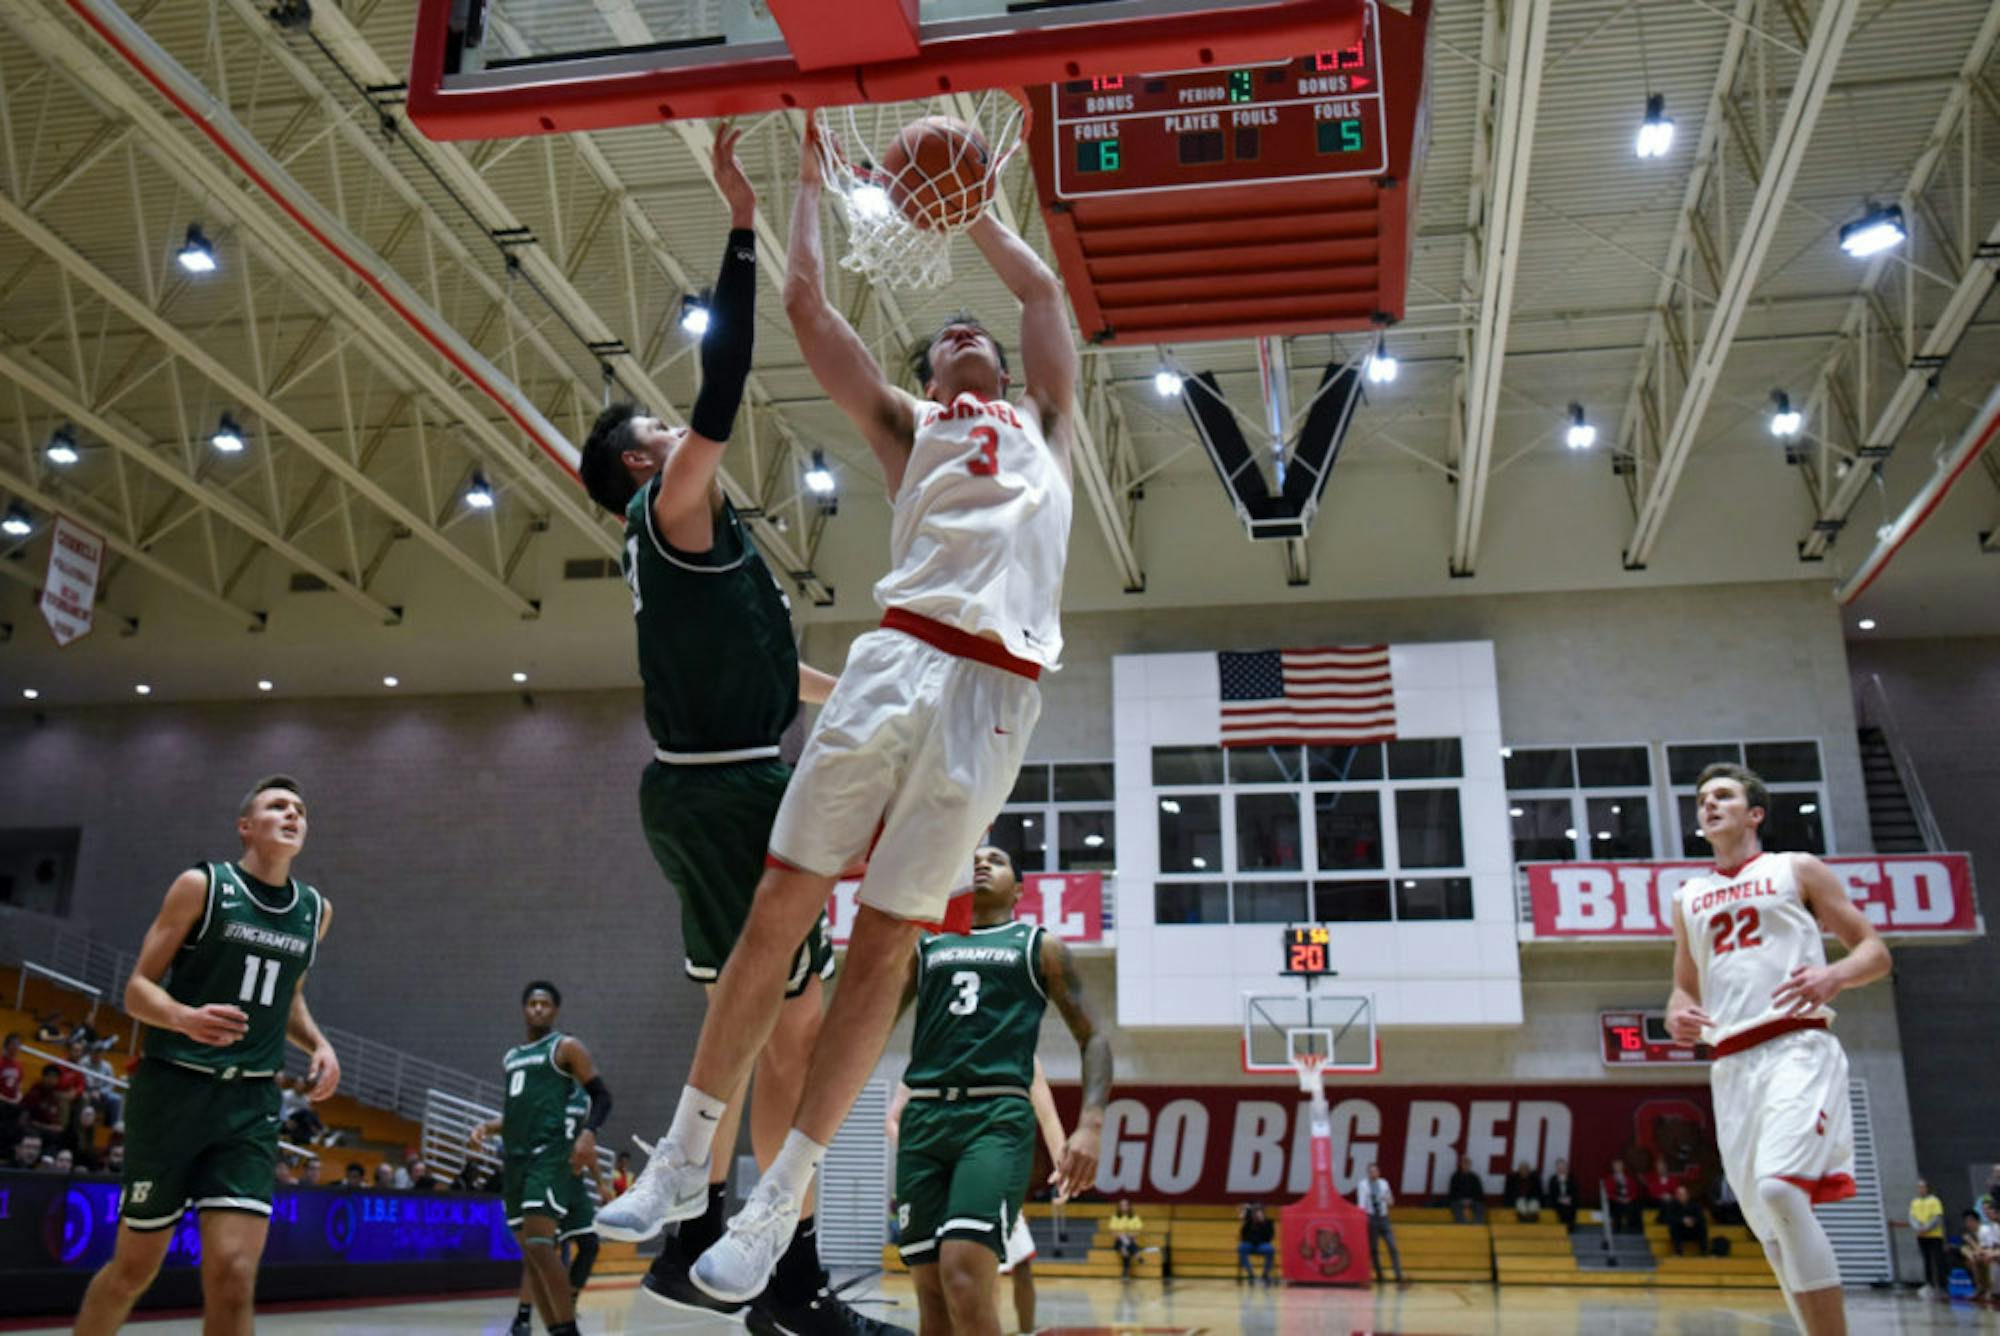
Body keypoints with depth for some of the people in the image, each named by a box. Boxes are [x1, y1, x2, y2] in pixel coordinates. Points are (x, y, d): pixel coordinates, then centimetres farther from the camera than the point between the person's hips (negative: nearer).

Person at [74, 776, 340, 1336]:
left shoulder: (315, 910, 10)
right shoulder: (202, 885, -4)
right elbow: (138, 989, -4)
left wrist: (318, 1043, 6)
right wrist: (184, 1017, -26)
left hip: (250, 1104, 3)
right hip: (172, 1089, -3)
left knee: (233, 1276, -11)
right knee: (134, 1268, 8)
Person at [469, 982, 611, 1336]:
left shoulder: (566, 1047, 0)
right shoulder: (510, 1057, 20)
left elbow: (601, 1096, -5)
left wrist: (588, 1131, -22)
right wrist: (487, 1127, 12)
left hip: (549, 1156, -8)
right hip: (515, 1158, 8)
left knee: (540, 1246, -18)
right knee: (528, 1253, 6)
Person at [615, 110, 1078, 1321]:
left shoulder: (1043, 426, 28)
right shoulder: (905, 426, 24)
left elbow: (1046, 289, 27)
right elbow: (807, 304, 21)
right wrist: (812, 177, 31)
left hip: (997, 692, 0)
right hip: (899, 661, 0)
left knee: (887, 941, -1)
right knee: (781, 904, -3)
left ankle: (783, 1198, 4)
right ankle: (686, 1155, 9)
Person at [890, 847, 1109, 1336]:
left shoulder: (1041, 947, 14)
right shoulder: (926, 947, 22)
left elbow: (1094, 1038, 8)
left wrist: (1090, 1126, -7)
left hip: (998, 1116, -3)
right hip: (924, 1116, 4)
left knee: (964, 1277, -22)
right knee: (932, 1291, 0)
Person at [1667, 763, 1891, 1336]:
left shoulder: (1797, 870, 8)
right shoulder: (1688, 898, 20)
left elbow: (1875, 951, 6)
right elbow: (1685, 986, 26)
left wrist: (1833, 976, -17)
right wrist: (1677, 1014, 1)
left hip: (1797, 1047, -5)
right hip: (1731, 1066, 5)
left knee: (1780, 1189, -25)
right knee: (1771, 1225, 3)